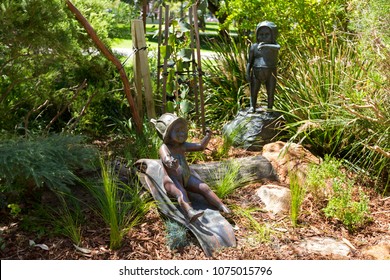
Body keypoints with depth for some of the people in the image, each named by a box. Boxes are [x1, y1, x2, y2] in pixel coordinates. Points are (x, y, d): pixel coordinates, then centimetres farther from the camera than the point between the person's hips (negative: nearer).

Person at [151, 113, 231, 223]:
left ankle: (222, 206, -14)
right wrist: (171, 163, -57)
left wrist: (207, 136, 1)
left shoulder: (182, 146, 10)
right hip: (172, 180, -7)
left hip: (187, 177, 7)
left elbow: (200, 146, 17)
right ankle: (190, 212, -60)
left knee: (204, 187, -10)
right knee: (181, 193, -35)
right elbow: (166, 159, -33)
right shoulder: (164, 148, -11)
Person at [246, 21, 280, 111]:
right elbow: (250, 61, 6)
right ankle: (252, 108, 7)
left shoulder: (274, 45, 0)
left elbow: (277, 47, -26)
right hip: (256, 73, 1)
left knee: (270, 94, 3)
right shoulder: (254, 46, 4)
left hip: (270, 73, -1)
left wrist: (265, 45, -37)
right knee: (253, 93, 1)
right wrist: (247, 73, -4)